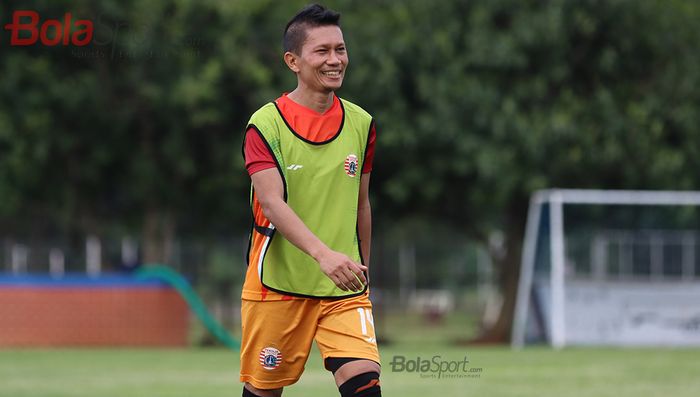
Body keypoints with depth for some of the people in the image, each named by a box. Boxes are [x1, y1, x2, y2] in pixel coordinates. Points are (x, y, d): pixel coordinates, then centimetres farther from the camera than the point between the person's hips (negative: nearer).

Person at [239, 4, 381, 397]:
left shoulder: (362, 124, 6)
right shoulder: (265, 125, -9)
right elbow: (273, 203, -22)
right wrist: (322, 254, -36)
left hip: (344, 290, 3)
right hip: (277, 286, -2)